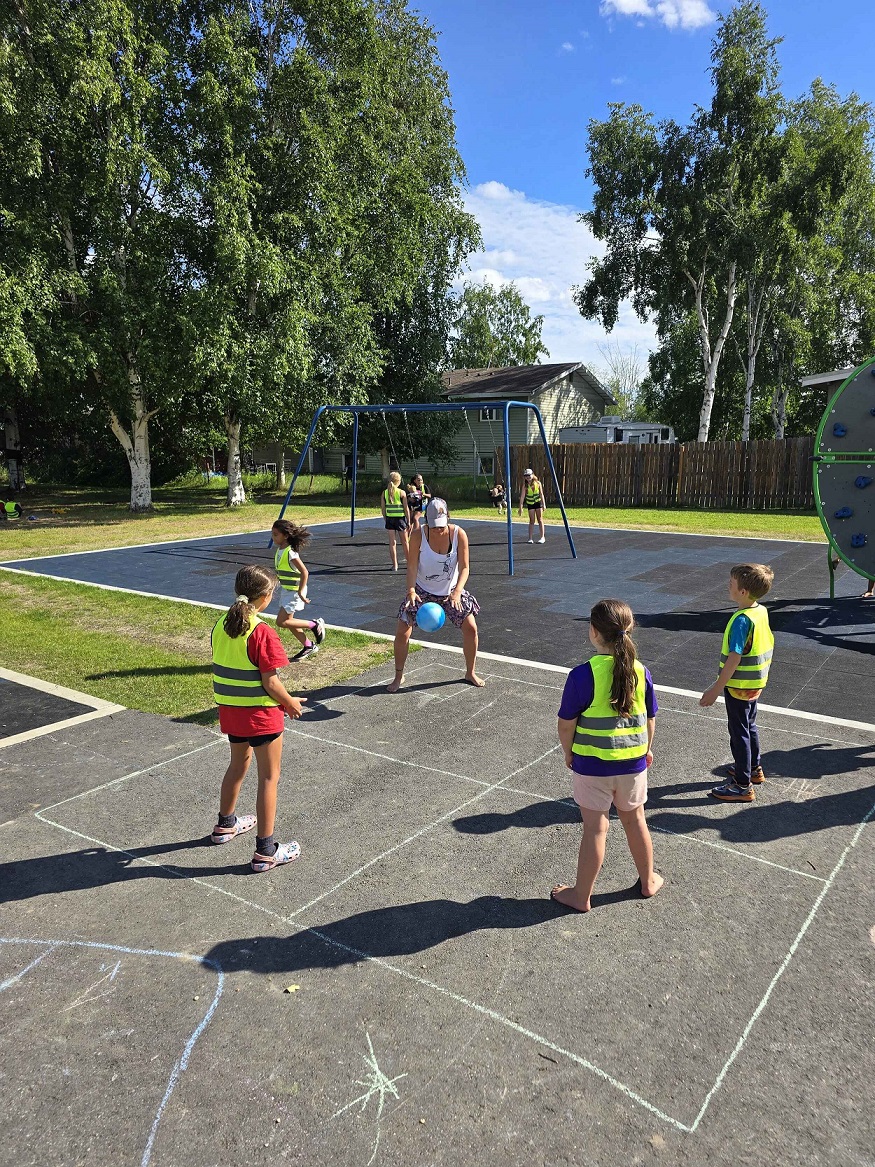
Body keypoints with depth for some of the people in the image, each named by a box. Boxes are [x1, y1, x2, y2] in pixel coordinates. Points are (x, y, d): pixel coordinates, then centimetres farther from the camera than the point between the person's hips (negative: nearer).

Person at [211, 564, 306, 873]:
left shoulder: (221, 626, -1)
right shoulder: (262, 633, -23)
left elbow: (225, 670, 7)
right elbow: (270, 683, -20)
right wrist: (291, 703, -3)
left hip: (230, 709, 7)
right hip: (261, 714, -7)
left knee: (238, 764, 27)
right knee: (269, 777, 5)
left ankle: (225, 825, 46)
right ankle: (265, 851, 12)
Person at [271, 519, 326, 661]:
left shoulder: (290, 553, -23)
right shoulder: (279, 550, 5)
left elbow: (304, 572, -25)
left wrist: (300, 592, -23)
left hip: (295, 591, -9)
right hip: (287, 590, 9)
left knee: (282, 622, -9)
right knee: (289, 621, 13)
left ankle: (315, 624, 3)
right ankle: (309, 646, 26)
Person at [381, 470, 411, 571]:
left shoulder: (384, 493, -1)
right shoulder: (402, 493, -9)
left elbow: (383, 508, 2)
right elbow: (406, 509, -8)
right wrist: (408, 522, -1)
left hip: (389, 519, 2)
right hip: (401, 519, -2)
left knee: (392, 542, 7)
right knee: (405, 542, 13)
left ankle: (395, 565, 8)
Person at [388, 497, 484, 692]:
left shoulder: (459, 534, -18)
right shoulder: (418, 535, -20)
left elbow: (464, 567, -18)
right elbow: (412, 566, -20)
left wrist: (457, 591, -34)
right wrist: (411, 590, -37)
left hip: (451, 591, 1)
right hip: (422, 591, -1)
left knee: (471, 628, -3)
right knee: (402, 632, -7)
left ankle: (470, 673, 20)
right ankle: (399, 676, 15)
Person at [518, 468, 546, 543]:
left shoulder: (538, 483, -9)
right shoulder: (525, 485, -11)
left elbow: (541, 494, -2)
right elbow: (522, 496, -13)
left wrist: (543, 504, -4)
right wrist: (521, 507, -18)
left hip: (538, 502, 0)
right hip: (530, 504, 0)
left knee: (540, 520, 0)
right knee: (532, 521, -2)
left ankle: (543, 537, 4)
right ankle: (530, 538, 1)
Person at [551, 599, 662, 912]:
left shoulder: (582, 675, -20)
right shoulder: (640, 671, -7)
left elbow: (566, 724, -13)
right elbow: (650, 719, 4)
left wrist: (568, 754, 4)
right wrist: (646, 749, 21)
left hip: (592, 764, -3)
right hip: (633, 763, 4)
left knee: (595, 828, 8)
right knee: (634, 820, 22)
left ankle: (581, 896, 24)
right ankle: (648, 881, 41)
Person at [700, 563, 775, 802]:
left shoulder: (741, 619, -27)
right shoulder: (762, 611, -1)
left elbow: (734, 658, -28)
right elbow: (766, 645, 11)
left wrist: (716, 689, -24)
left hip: (739, 686, -9)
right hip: (755, 683, 9)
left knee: (739, 733, 3)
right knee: (749, 727, 24)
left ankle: (743, 786, 14)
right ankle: (754, 770, 41)